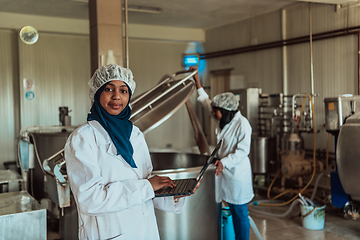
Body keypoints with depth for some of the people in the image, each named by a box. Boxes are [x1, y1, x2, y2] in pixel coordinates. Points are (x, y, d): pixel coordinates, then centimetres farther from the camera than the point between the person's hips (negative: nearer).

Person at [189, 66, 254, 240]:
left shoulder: (242, 124, -17)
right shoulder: (223, 120, 6)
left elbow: (242, 151, -19)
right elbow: (205, 101, 17)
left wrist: (223, 162, -29)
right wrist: (196, 79, 18)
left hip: (238, 174, -8)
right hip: (226, 171, 8)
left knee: (240, 213, 2)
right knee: (232, 210, 16)